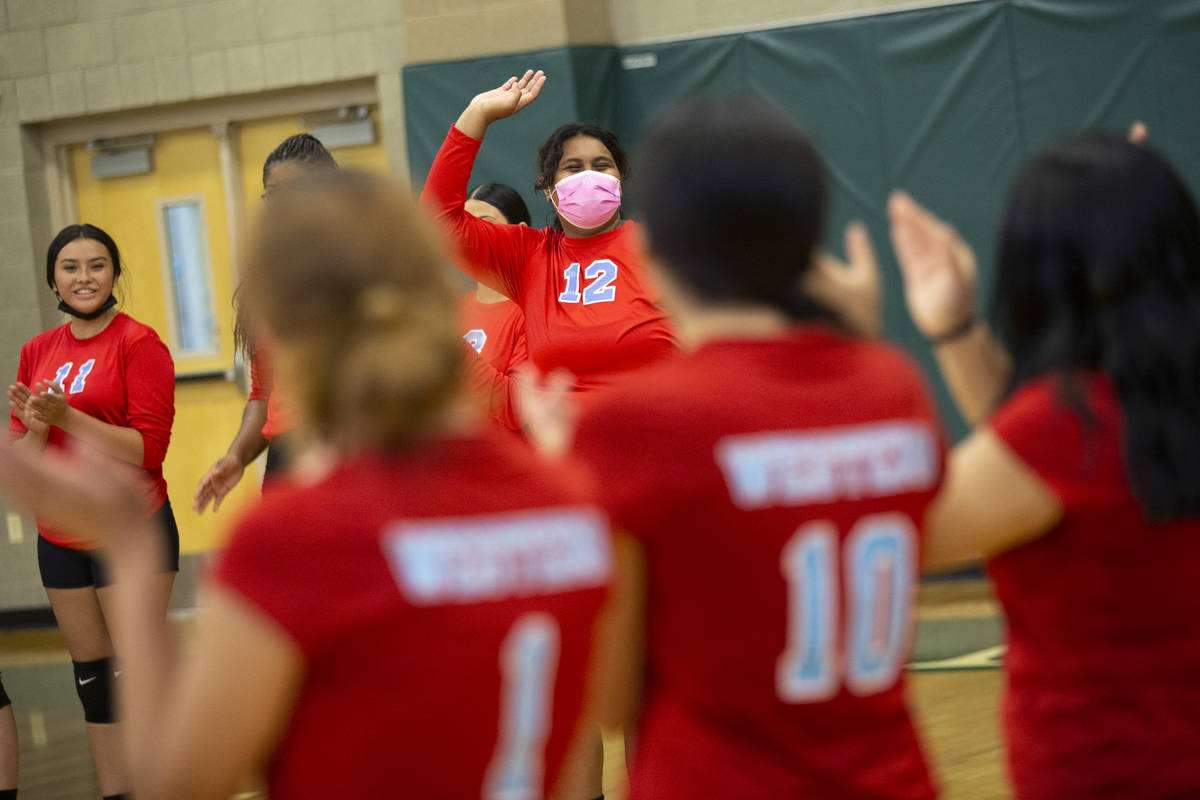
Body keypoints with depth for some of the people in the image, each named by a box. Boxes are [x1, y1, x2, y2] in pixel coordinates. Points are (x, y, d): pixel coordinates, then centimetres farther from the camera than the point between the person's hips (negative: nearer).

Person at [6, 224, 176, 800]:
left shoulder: (138, 343, -8)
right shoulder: (38, 351, 9)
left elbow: (148, 449, -15)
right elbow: (21, 460, 8)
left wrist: (68, 416, -23)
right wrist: (35, 426, -14)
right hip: (59, 537, 6)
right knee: (91, 676, 12)